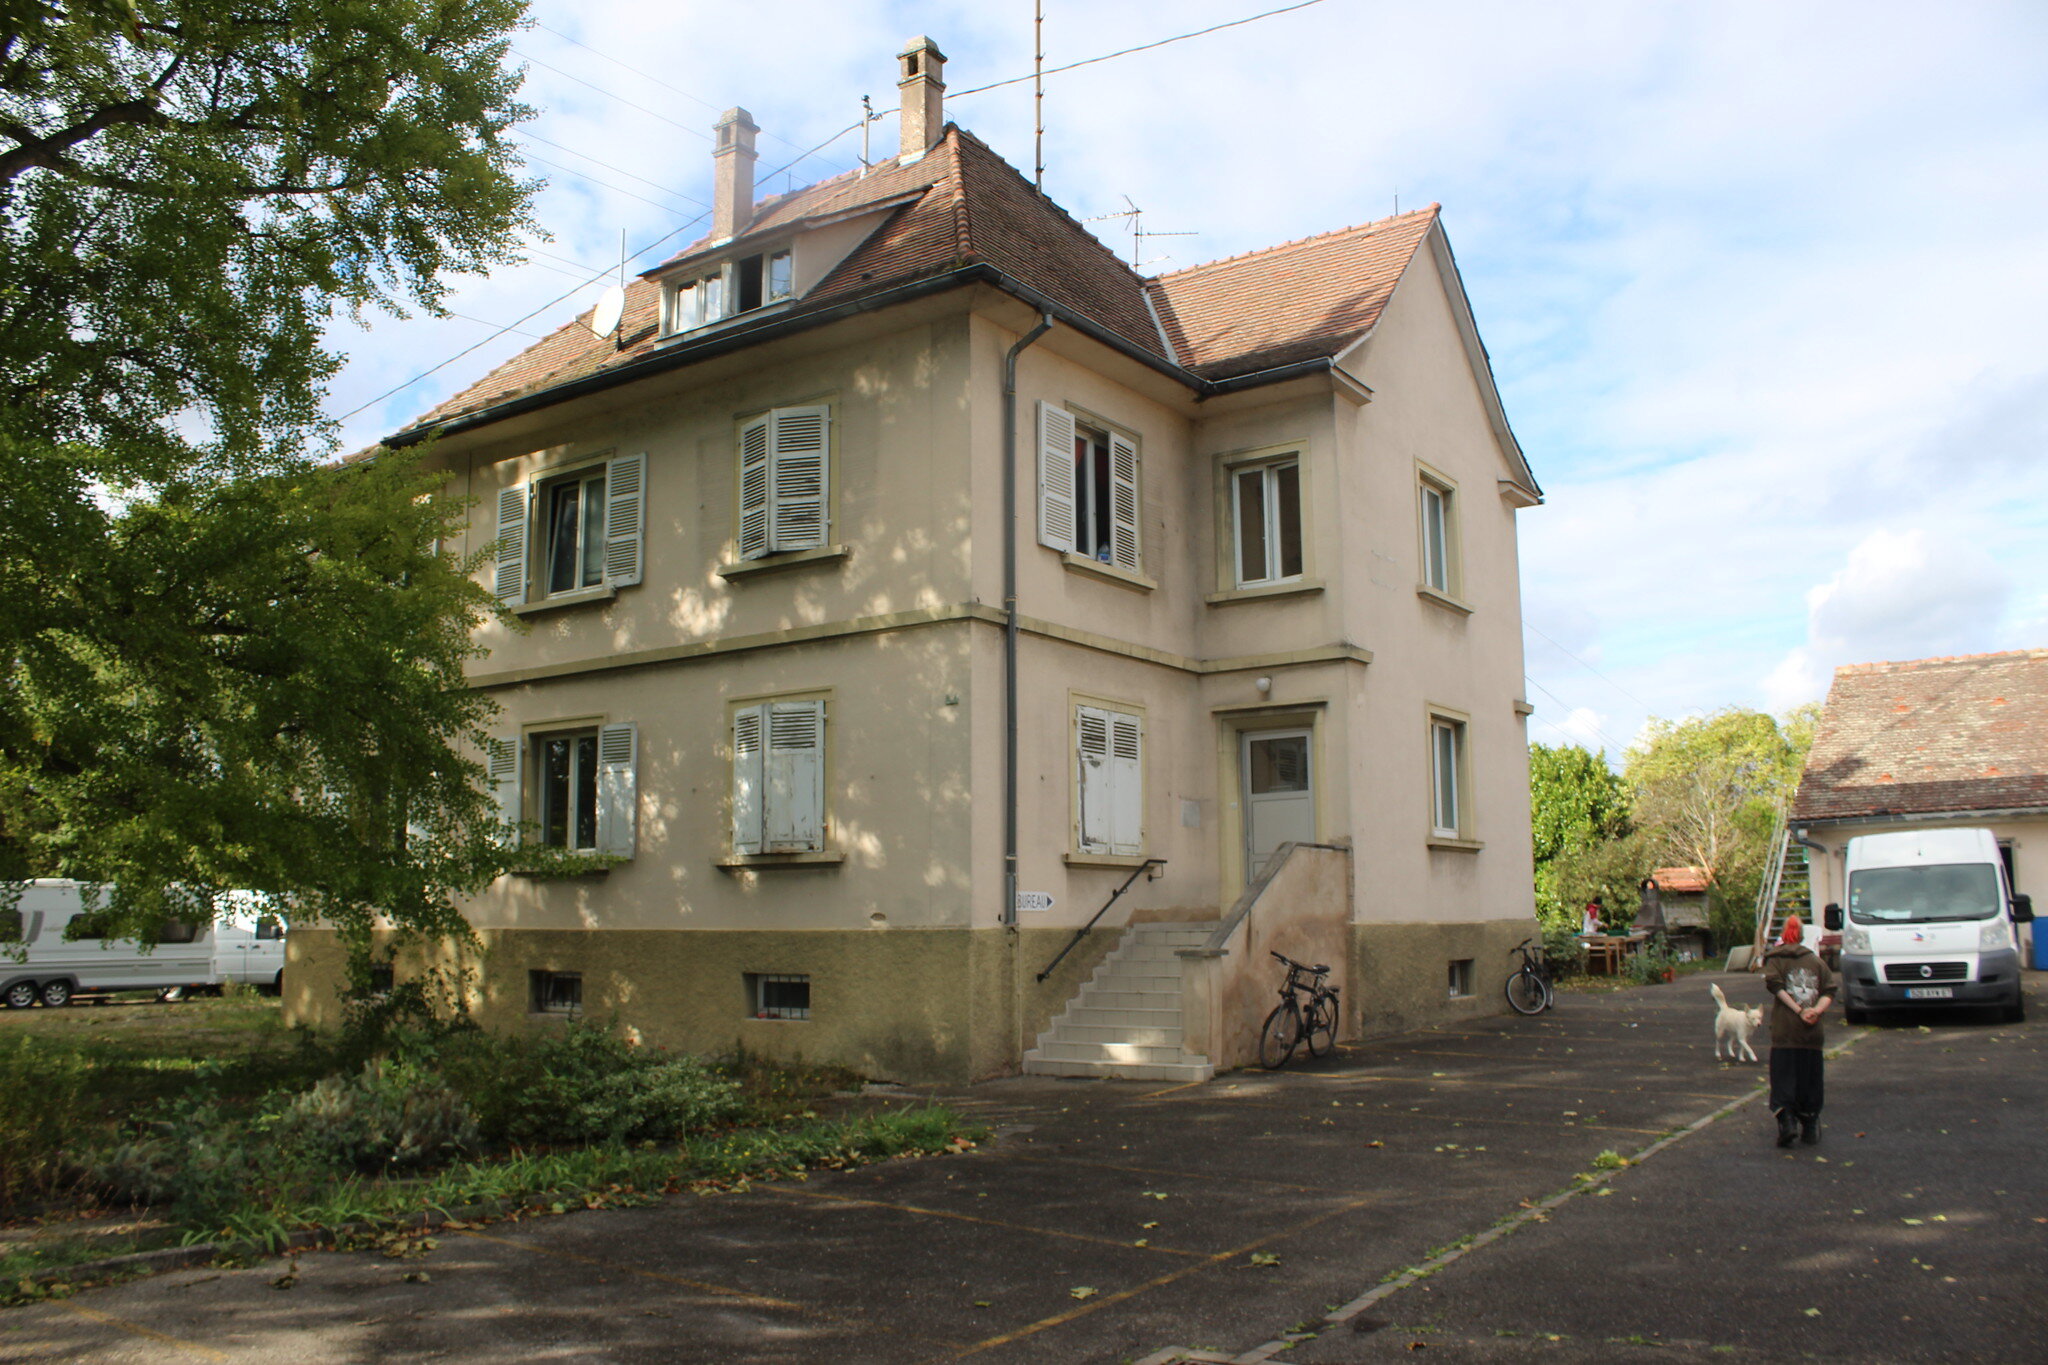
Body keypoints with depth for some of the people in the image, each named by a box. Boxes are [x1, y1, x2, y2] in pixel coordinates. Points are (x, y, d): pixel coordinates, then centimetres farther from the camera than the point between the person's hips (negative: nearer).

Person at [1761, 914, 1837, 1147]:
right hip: (1812, 1032, 3)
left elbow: (1775, 985, -11)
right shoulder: (1816, 960, 13)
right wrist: (1817, 1010, -9)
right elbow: (1829, 991, 2)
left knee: (1783, 1077, -1)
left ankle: (1787, 1121, -17)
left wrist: (1799, 1010, -12)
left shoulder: (1775, 957, 5)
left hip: (1784, 1029, -3)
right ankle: (1810, 1127, 15)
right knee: (1810, 1079, 11)